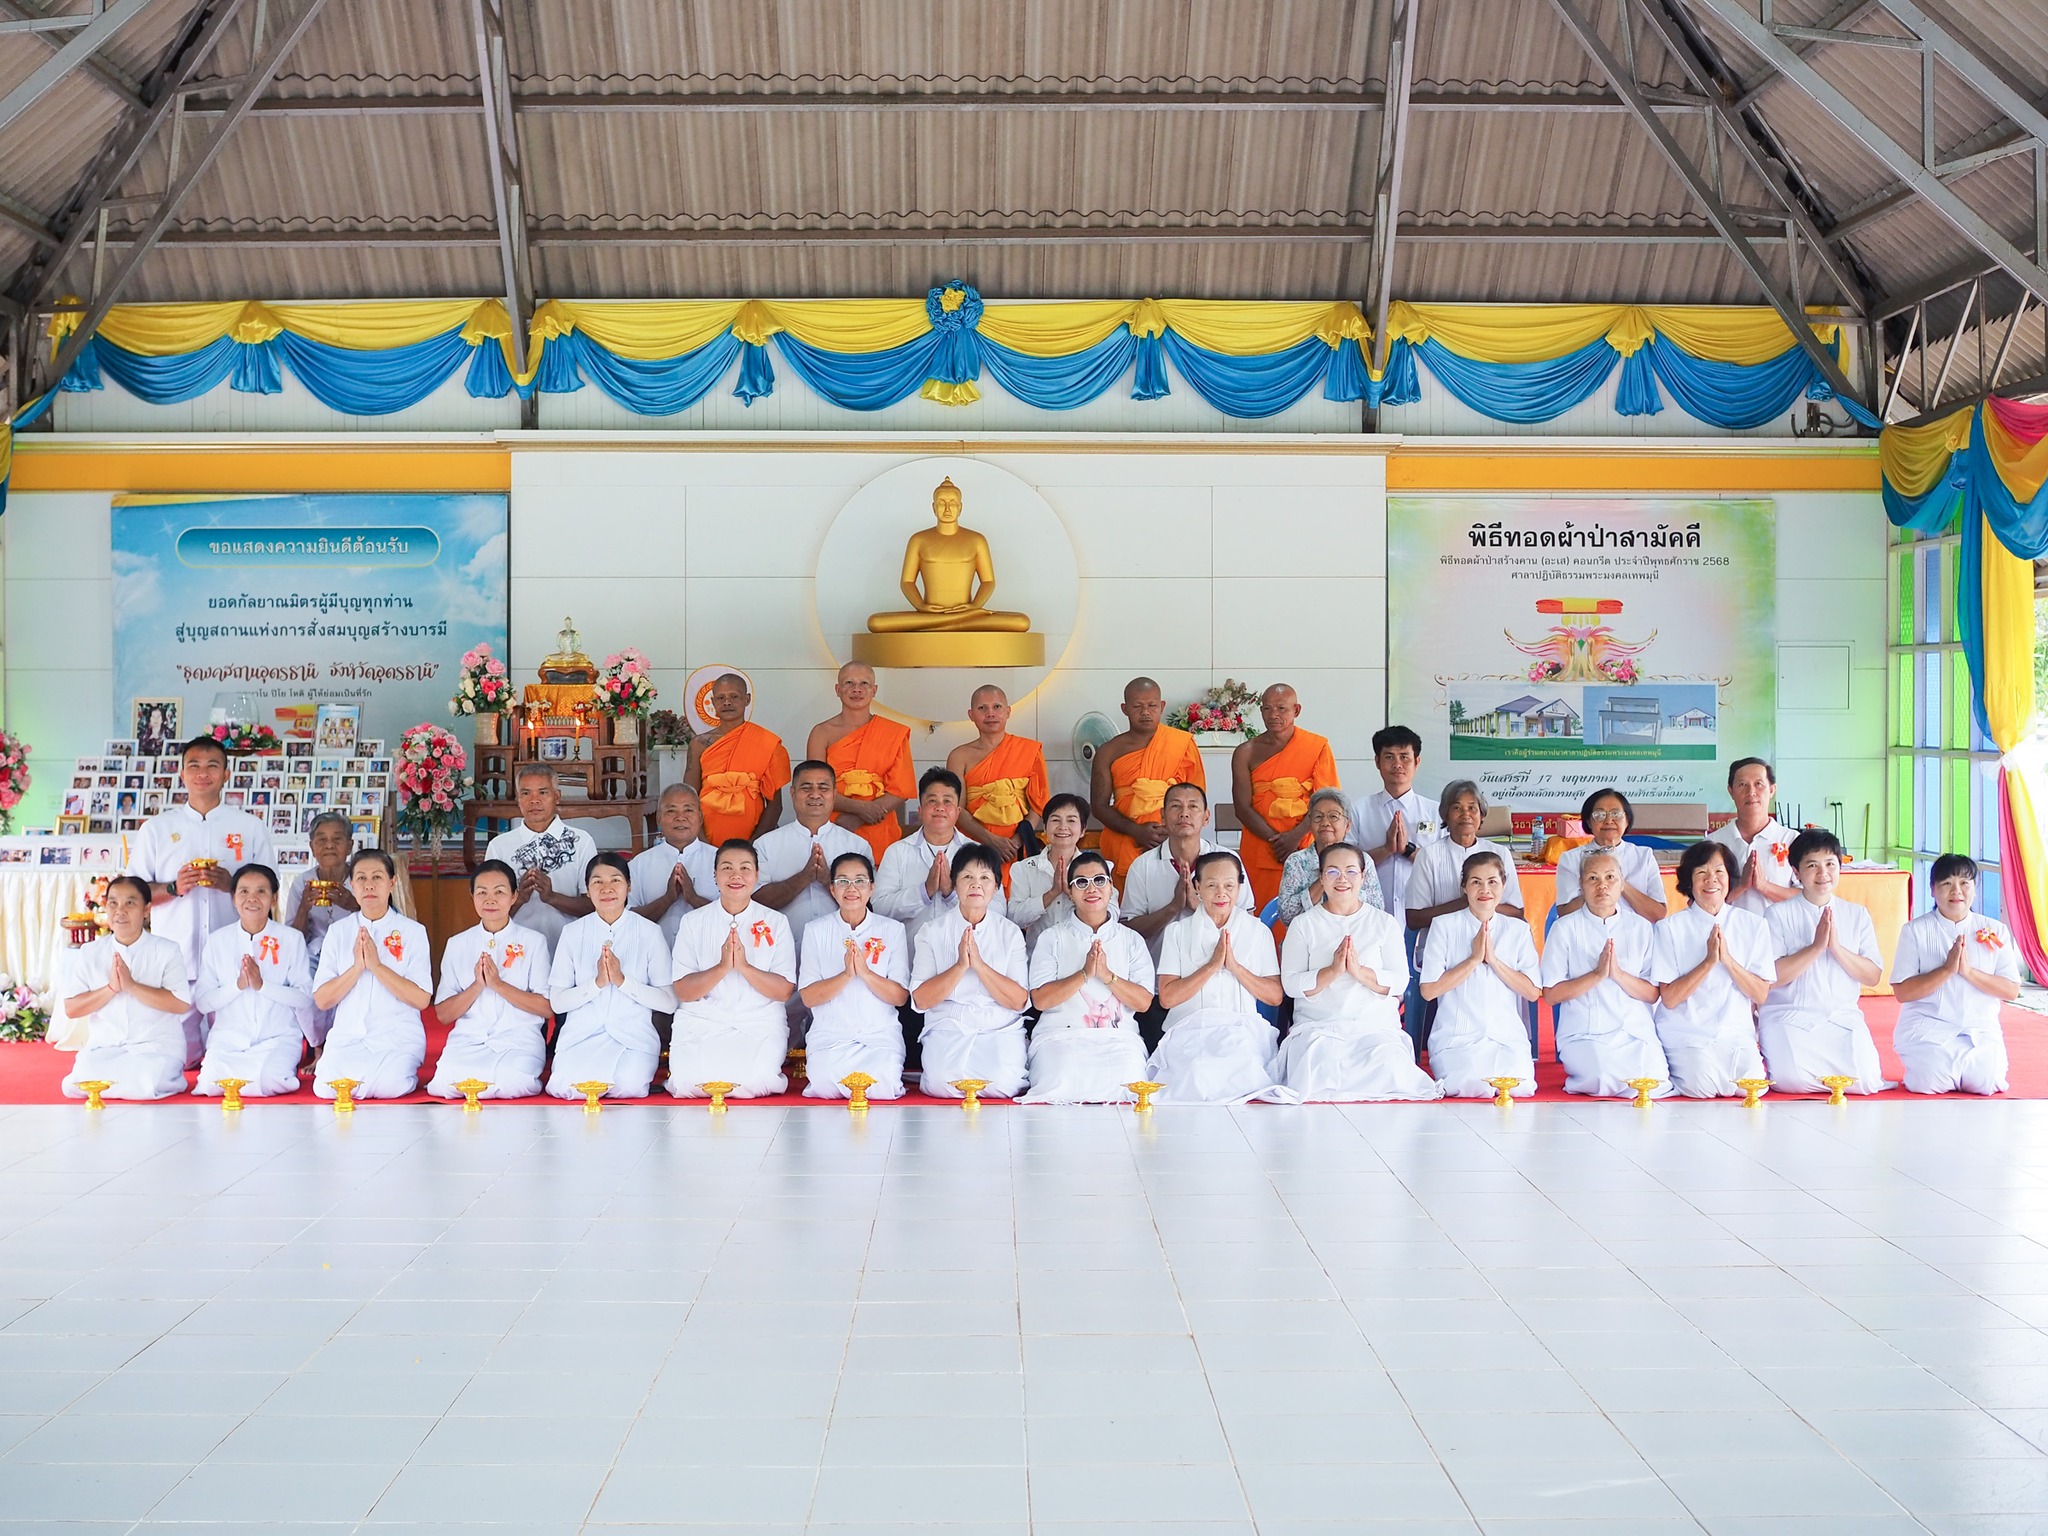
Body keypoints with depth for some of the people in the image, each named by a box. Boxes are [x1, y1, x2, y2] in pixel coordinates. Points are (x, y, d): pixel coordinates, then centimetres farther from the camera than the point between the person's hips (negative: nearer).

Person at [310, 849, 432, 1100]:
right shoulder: (338, 931, 9)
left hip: (398, 1037, -2)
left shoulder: (412, 931, 2)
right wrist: (357, 967, -13)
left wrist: (377, 966, -15)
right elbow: (321, 1000, 2)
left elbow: (422, 999, -7)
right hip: (348, 1036, 2)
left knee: (389, 1086, -31)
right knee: (327, 1087, -25)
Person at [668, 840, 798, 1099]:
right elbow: (682, 991, -1)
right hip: (701, 1024, 1)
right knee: (691, 1082, -28)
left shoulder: (776, 923, 6)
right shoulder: (693, 922, 7)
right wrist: (722, 967, -18)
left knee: (756, 1082, -30)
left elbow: (784, 991, -1)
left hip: (760, 1026, 0)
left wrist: (745, 966, -18)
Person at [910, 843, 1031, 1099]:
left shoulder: (1010, 932, 7)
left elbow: (1019, 1001, -4)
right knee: (943, 1084, -30)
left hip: (1001, 1029, 1)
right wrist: (960, 966, -17)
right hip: (947, 1028, 0)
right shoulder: (931, 931, 5)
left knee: (1002, 1084, -29)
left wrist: (979, 964, -16)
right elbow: (920, 1000, -5)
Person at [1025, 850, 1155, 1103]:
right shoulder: (1053, 938, 12)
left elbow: (1144, 1002, 4)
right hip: (1061, 1035, -1)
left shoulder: (1131, 941, 16)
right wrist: (1084, 973, -12)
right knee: (1060, 1088, -32)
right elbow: (1040, 999, -1)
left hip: (1117, 1038, 1)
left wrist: (1106, 975, -10)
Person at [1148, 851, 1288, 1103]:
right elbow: (1167, 997, 0)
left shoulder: (1258, 931, 15)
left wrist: (1234, 966, -6)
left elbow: (1275, 996, 6)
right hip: (1190, 1032, 0)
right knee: (1196, 1074, -35)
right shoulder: (1178, 931, 12)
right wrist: (1212, 965, -8)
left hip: (1243, 1033, 0)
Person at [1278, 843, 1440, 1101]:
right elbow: (1291, 984, -2)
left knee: (1390, 1067, -30)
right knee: (1314, 1068, -33)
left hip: (1377, 1026, 1)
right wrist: (1332, 971, -18)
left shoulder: (1385, 923, 11)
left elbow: (1400, 982, 0)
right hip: (1317, 1028, -1)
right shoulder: (1303, 924, 9)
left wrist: (1359, 971, -17)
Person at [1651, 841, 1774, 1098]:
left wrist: (1728, 959, -14)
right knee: (1703, 1086, -28)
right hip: (1687, 1033, -2)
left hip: (1737, 1031, 2)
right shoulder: (1671, 927, 0)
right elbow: (1669, 998, -7)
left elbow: (1760, 994, 1)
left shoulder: (1753, 925, 7)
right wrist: (1708, 961, -17)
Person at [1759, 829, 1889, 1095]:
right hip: (1789, 1018, -3)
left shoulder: (1857, 915, 11)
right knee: (1792, 1080, -28)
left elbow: (1873, 976, 3)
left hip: (1843, 1018, 3)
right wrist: (1816, 946, -16)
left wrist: (1836, 947, -12)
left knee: (1865, 1080, -21)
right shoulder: (1779, 915, 0)